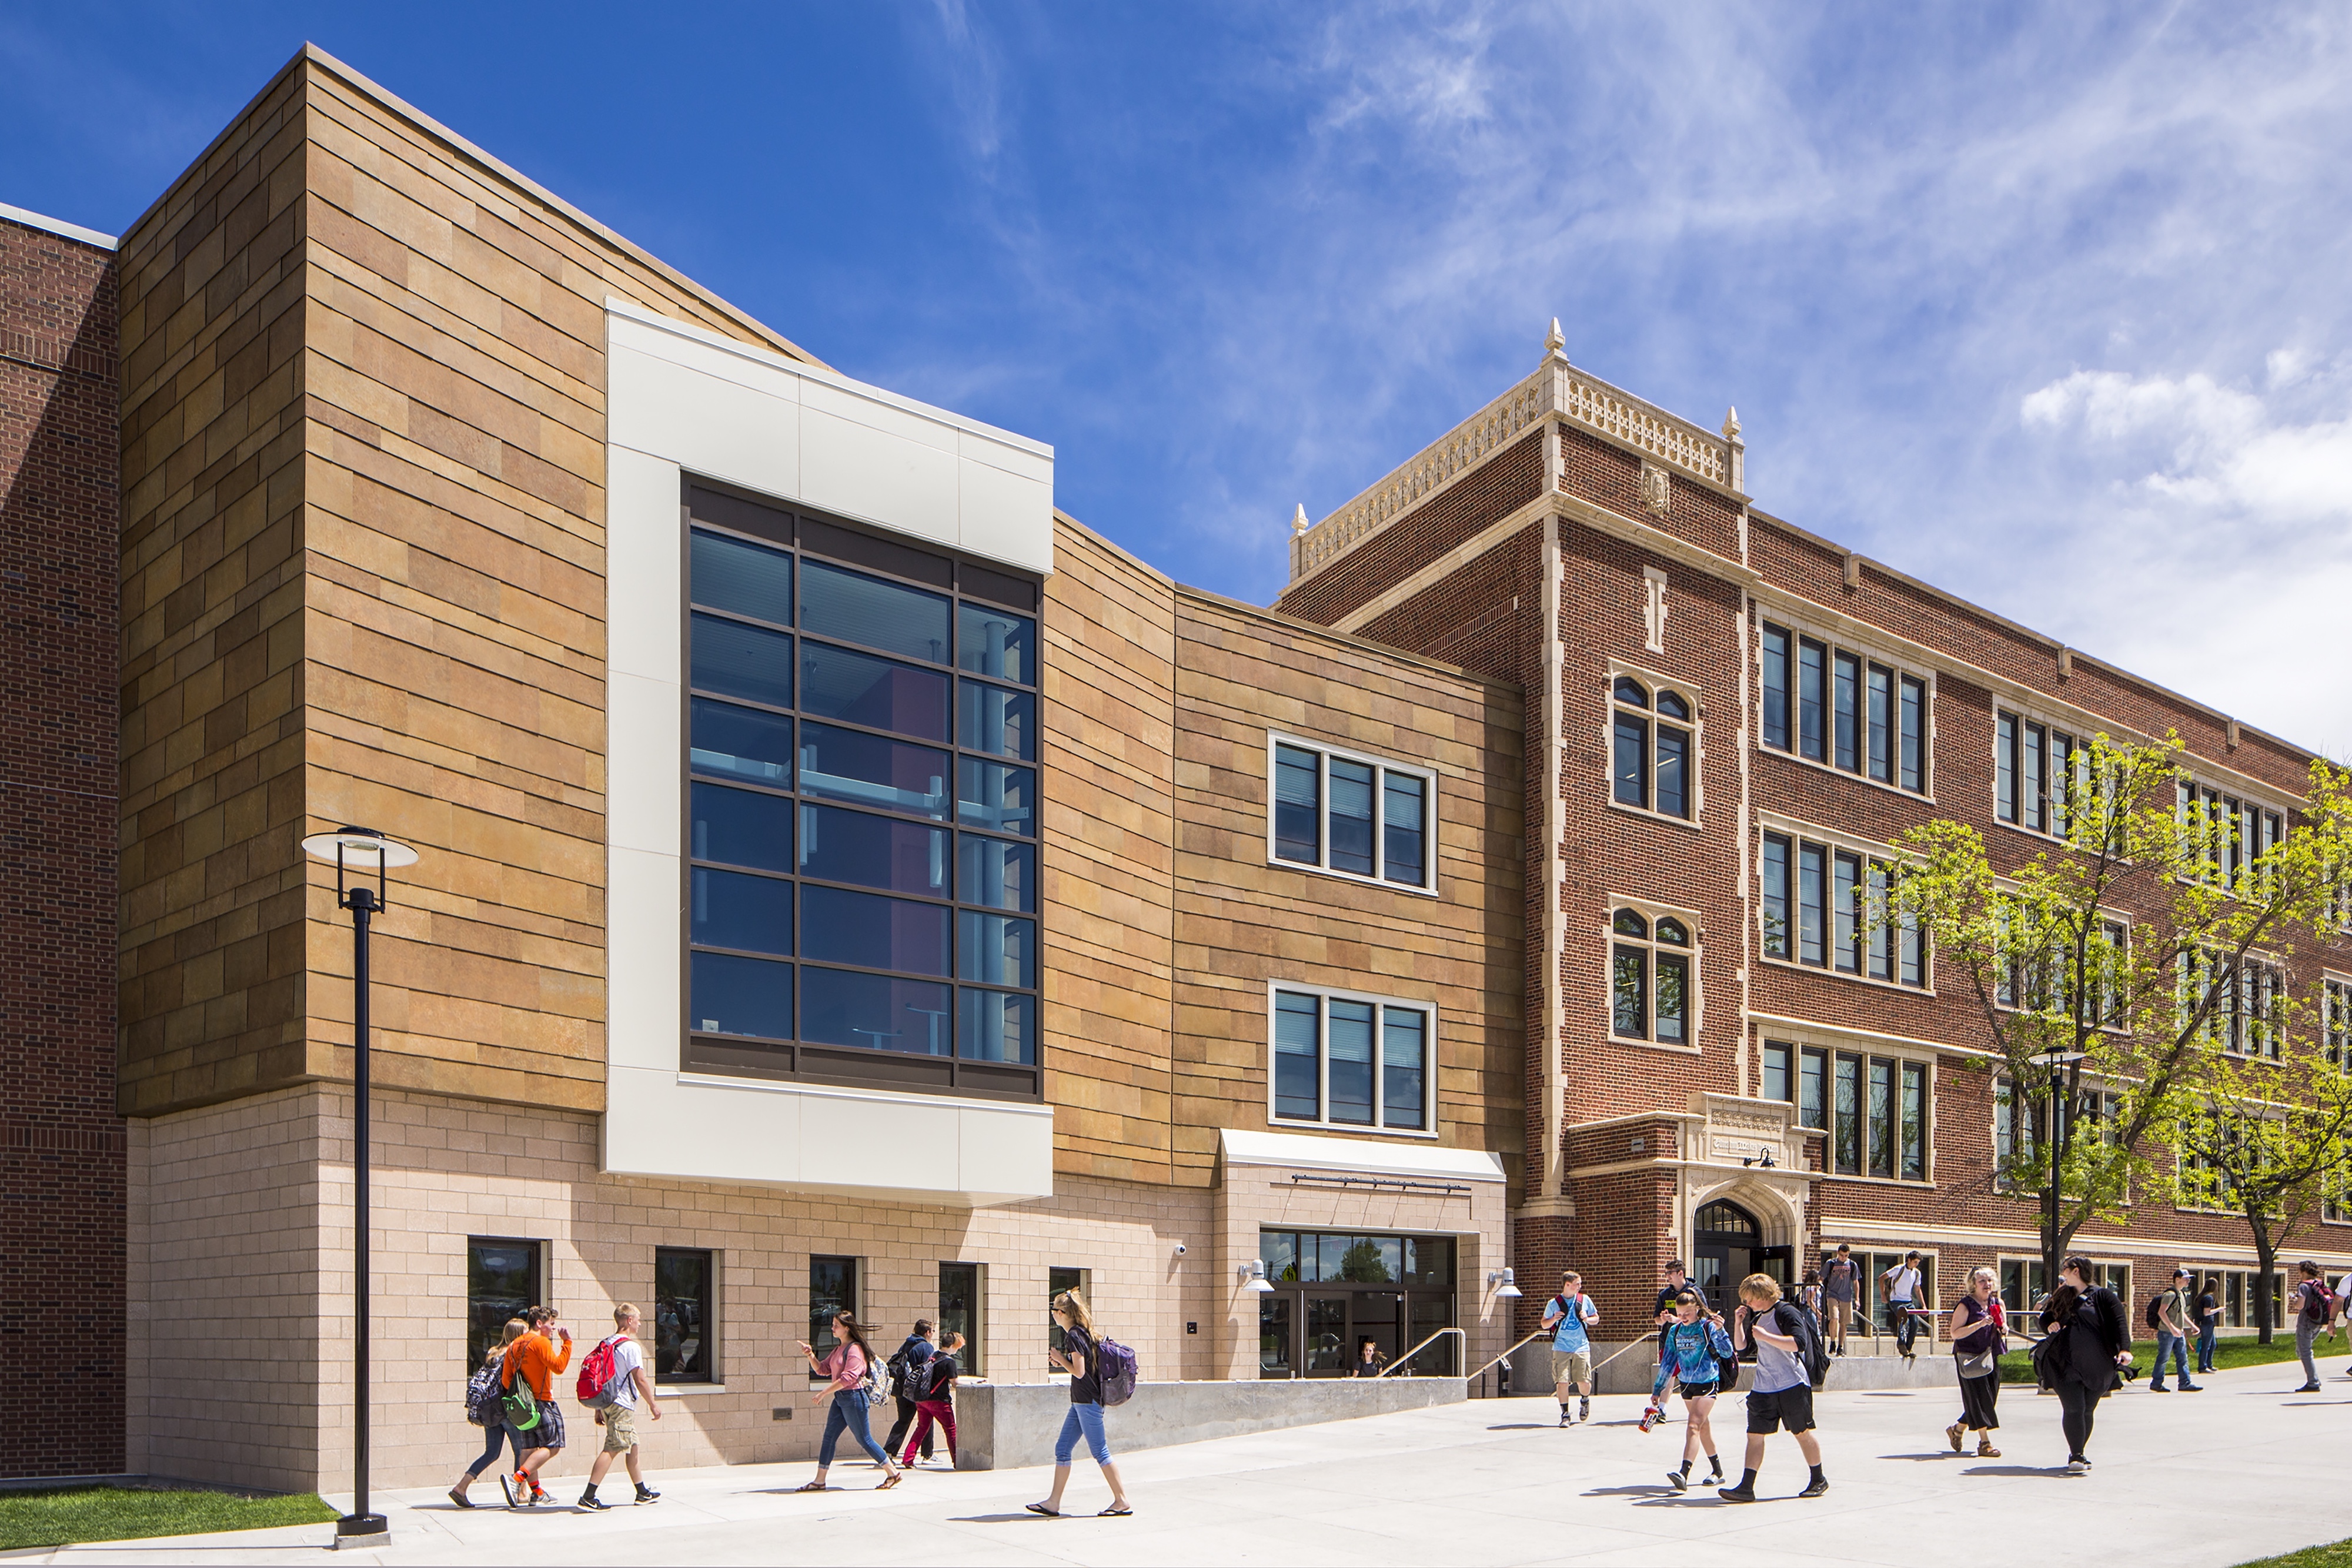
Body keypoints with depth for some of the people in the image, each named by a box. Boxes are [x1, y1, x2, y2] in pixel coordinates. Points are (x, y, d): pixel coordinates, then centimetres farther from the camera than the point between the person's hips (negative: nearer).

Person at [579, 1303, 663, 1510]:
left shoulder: (607, 1344, 13)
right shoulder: (631, 1346, -12)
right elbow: (640, 1380, -14)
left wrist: (599, 1410, 21)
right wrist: (653, 1404, -5)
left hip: (607, 1402, 9)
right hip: (622, 1405, -9)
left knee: (632, 1446, 17)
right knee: (612, 1448, -11)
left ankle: (643, 1493, 25)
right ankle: (588, 1497, -16)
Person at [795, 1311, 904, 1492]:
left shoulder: (855, 1349, -15)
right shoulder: (838, 1349, 15)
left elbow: (849, 1377, -24)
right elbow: (822, 1370, 17)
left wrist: (824, 1393, -24)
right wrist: (811, 1355, 0)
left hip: (853, 1397, -9)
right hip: (839, 1398, 9)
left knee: (864, 1439, -3)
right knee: (829, 1437, 6)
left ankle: (894, 1473, 7)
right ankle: (819, 1481, 10)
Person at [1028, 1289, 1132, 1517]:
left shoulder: (1073, 1336, -15)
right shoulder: (1083, 1333, 14)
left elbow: (1079, 1371, -19)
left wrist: (1060, 1359, -6)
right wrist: (1061, 1361, 11)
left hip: (1087, 1401, -10)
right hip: (1082, 1402, 10)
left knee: (1100, 1452, -6)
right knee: (1062, 1449, 9)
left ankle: (1122, 1501, -1)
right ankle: (1053, 1503, 11)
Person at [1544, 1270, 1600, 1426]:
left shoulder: (1585, 1300, 6)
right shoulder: (1554, 1303, 0)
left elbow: (1596, 1318, 17)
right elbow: (1544, 1324, 9)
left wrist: (1587, 1319, -5)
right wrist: (1554, 1319, -11)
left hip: (1581, 1348, 1)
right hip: (1561, 1348, -1)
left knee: (1584, 1382, -1)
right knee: (1562, 1381, -9)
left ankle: (1584, 1401, 32)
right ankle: (1565, 1414, 4)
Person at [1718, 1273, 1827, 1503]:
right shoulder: (1757, 1318, 13)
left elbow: (1796, 1344, -23)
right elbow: (1740, 1345, 20)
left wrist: (1765, 1336, -23)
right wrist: (1738, 1323, 5)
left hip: (1792, 1385, -7)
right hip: (1763, 1387, 7)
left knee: (1802, 1432, 7)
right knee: (1755, 1434, -2)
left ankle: (1819, 1480, 26)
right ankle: (1746, 1488, -5)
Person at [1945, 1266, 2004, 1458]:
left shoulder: (1998, 1303, 9)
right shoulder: (1965, 1305, -10)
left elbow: (2004, 1328, 20)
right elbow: (1955, 1333, -15)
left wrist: (2002, 1327, -5)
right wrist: (1980, 1324, -24)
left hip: (1991, 1356, 6)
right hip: (1970, 1358, -6)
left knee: (1988, 1399, 9)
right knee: (1979, 1399, -8)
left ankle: (1958, 1429, 29)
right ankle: (1985, 1443, -2)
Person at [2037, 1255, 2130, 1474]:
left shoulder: (2102, 1296, 0)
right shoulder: (2060, 1297, 14)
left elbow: (2120, 1322, -10)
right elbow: (2046, 1318, 25)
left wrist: (2124, 1349, -25)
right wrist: (2049, 1326, 0)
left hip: (2097, 1366, -2)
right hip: (2067, 1364, 2)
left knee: (2088, 1411, 6)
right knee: (2073, 1409, -10)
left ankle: (2079, 1454, 18)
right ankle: (2076, 1457, -11)